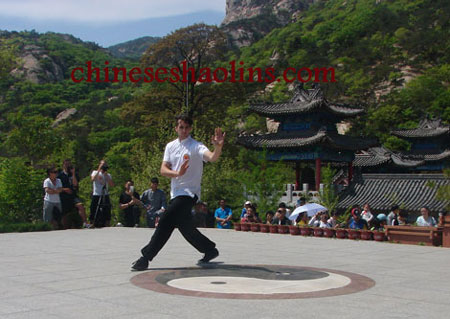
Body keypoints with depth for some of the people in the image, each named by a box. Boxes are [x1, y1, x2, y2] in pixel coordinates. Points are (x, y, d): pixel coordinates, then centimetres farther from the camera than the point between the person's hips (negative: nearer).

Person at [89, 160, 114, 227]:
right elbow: (93, 179, -17)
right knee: (94, 213, -1)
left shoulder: (108, 175, 13)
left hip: (105, 196, 3)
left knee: (107, 213, 0)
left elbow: (112, 185, -2)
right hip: (96, 196, -3)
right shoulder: (95, 172, 6)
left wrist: (106, 175, -7)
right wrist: (99, 170, -17)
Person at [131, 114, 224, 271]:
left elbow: (212, 157, -28)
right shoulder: (170, 146, 10)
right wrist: (177, 173, -20)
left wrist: (218, 147, -50)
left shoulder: (196, 146, -9)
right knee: (185, 227, 12)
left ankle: (146, 257, -11)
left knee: (165, 221, -17)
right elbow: (163, 170, 1)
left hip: (189, 193, -7)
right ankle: (210, 250, 30)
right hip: (176, 193, 7)